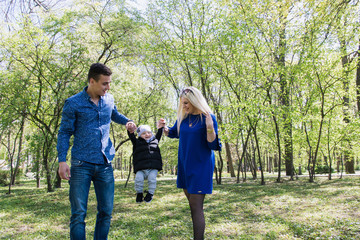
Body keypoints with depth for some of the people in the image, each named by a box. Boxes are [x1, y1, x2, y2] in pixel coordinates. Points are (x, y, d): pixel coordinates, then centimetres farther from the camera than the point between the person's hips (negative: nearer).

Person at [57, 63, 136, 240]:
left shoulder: (109, 99, 9)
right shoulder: (73, 103, -4)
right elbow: (64, 133, -1)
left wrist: (127, 121, 7)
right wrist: (62, 160, -12)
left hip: (105, 165, 4)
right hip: (82, 164, -4)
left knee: (106, 211, 9)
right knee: (78, 213, -3)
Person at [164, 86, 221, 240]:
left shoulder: (208, 118, -10)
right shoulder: (183, 118, 6)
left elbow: (213, 145, -13)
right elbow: (173, 133, 22)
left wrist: (210, 128, -30)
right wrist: (164, 128, 0)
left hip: (201, 166, -6)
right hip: (185, 165, 6)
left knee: (196, 207, -9)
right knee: (192, 202, 11)